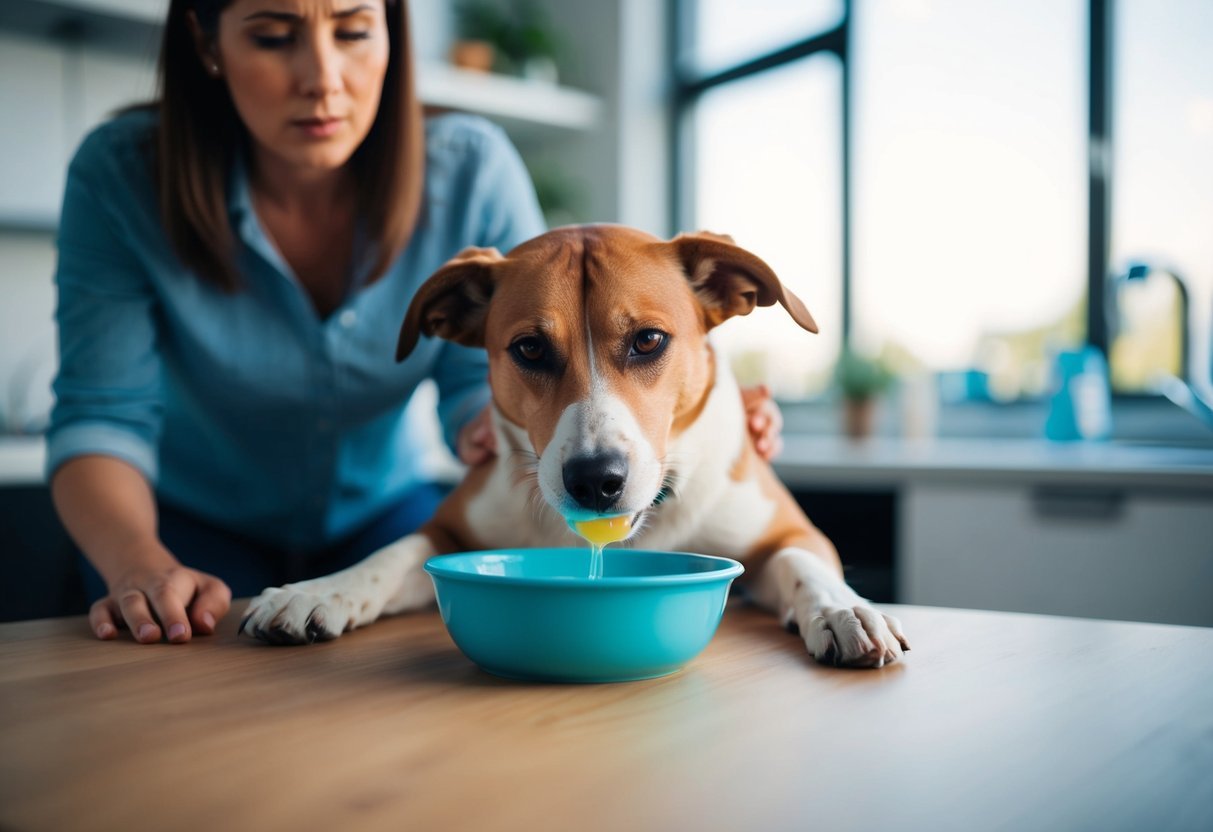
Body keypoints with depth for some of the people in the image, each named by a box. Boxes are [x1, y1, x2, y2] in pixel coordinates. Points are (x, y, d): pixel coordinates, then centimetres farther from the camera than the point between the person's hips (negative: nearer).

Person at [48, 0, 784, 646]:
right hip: (193, 526, -1)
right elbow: (102, 420, -21)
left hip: (383, 515, 2)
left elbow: (485, 385, -17)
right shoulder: (122, 176, -21)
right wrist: (140, 566, -42)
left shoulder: (472, 170, -19)